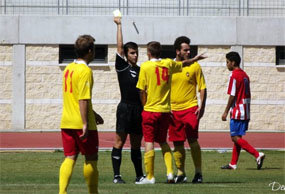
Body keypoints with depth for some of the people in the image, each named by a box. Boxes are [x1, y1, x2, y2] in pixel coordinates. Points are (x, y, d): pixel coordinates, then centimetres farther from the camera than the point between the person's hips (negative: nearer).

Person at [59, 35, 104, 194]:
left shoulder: (69, 68, 14)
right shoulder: (85, 71, -13)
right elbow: (83, 99, -20)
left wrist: (93, 114, 33)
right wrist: (85, 123, -20)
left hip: (66, 122, 7)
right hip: (81, 122, -7)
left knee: (70, 158, 5)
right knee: (91, 159, 6)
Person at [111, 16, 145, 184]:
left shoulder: (141, 70, 16)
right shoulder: (122, 67, 1)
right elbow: (120, 47, -5)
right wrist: (119, 25, -3)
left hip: (140, 110, 5)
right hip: (125, 107, -5)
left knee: (136, 144, 10)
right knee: (120, 141, -5)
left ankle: (140, 175, 13)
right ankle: (117, 175, -5)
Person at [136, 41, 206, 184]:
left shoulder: (145, 66, -8)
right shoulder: (168, 64, 6)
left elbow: (142, 91, -8)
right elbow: (183, 64, 27)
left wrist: (144, 105, 6)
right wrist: (195, 59, 45)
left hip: (150, 110, -5)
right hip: (165, 110, 5)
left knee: (149, 142, -1)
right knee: (163, 142, 17)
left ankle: (150, 176, -2)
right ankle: (170, 172, 4)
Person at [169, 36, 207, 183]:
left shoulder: (195, 66, 1)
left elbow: (202, 88, 2)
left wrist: (202, 106, -8)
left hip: (190, 108, -3)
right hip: (173, 110, 3)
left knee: (192, 140, -13)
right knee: (177, 143, 6)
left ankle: (198, 172, -4)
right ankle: (180, 173, 17)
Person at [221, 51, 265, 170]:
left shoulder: (234, 75, -12)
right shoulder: (245, 75, 15)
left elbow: (232, 96, -16)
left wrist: (226, 112, -11)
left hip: (237, 111, -9)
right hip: (245, 112, 9)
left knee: (235, 138, -8)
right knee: (237, 138, 11)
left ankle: (257, 155, -19)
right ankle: (233, 164, 13)